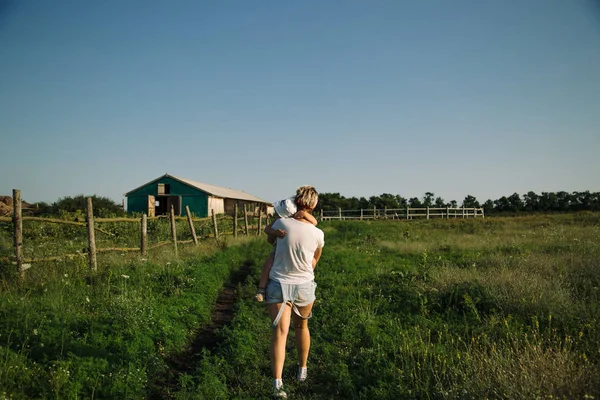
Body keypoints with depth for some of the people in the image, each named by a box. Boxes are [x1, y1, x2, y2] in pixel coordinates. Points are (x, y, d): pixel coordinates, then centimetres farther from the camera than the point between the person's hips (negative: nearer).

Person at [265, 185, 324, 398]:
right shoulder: (318, 234, -10)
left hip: (279, 284, -1)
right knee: (302, 327, 22)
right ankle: (302, 370, 38)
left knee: (280, 332, -3)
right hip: (304, 286, 1)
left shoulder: (281, 223, -15)